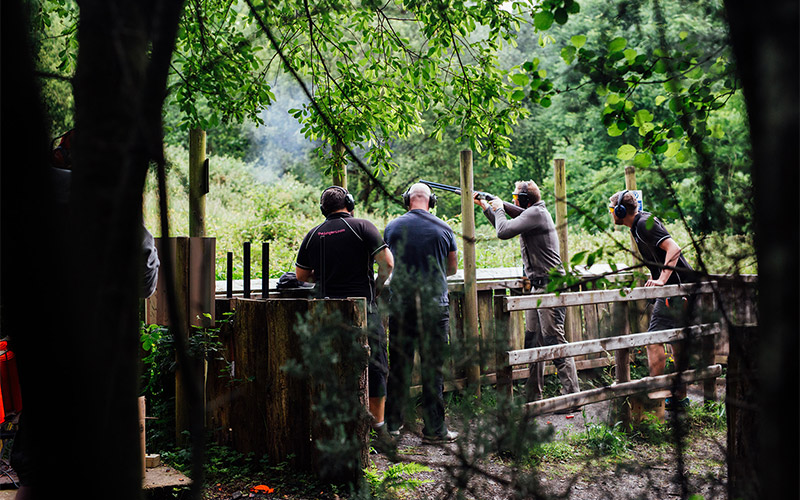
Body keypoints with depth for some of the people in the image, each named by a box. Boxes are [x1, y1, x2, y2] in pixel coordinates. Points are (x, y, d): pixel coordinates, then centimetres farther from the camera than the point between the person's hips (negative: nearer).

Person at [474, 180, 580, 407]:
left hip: (550, 286, -11)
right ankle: (532, 397, 19)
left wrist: (499, 209, -2)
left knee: (554, 341, -11)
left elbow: (504, 232, -20)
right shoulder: (531, 214, 18)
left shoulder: (536, 213, -13)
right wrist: (486, 206, 28)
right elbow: (506, 228, 32)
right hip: (539, 287, 11)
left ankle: (572, 396, -9)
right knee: (533, 341, 12)